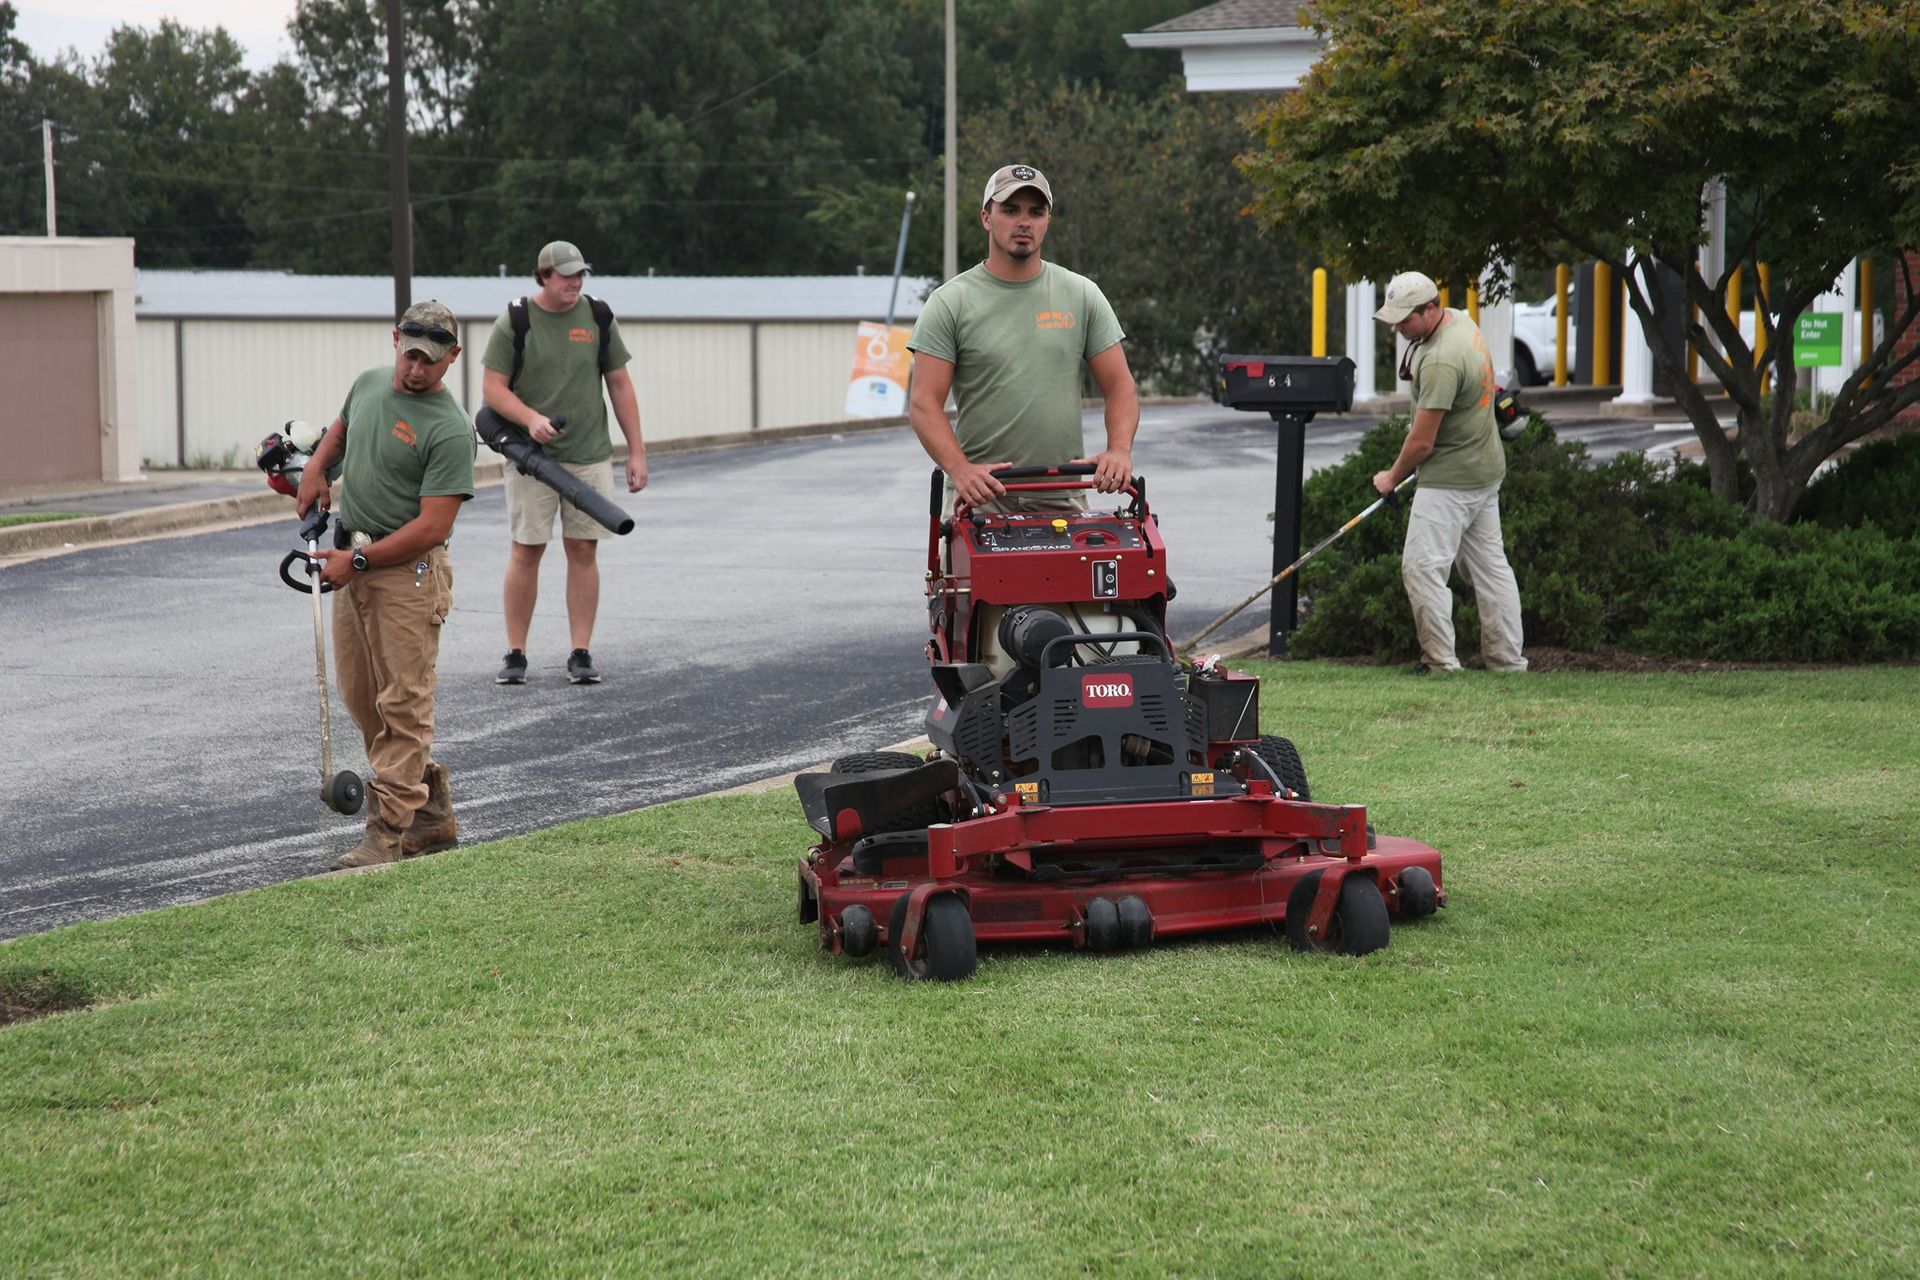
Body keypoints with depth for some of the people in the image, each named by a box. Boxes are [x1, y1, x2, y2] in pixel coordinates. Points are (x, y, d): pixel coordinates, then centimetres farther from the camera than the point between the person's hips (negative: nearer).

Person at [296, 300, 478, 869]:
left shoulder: (450, 430, -16)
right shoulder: (369, 382, 8)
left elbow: (433, 525, -20)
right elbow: (342, 426, 31)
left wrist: (358, 560, -19)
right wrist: (315, 467, 12)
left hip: (407, 569, -8)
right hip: (352, 567, 9)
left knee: (403, 704, -7)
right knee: (361, 698, 12)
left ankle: (389, 832, -6)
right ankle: (433, 814, 22)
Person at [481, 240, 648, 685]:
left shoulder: (598, 318, 5)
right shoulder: (514, 321, -3)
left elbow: (620, 385, 9)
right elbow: (492, 387, -3)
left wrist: (636, 451, 5)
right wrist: (531, 418, -21)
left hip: (589, 456, 2)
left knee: (583, 551, 2)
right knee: (526, 552, 0)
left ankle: (581, 653, 6)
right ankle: (516, 653, 7)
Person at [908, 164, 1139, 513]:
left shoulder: (1082, 295, 8)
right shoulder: (950, 303, 0)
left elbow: (1121, 386, 6)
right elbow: (924, 403, -6)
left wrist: (1119, 449, -14)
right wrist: (960, 469, -24)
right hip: (982, 494, -2)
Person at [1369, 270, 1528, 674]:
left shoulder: (1440, 362, -27)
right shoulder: (1463, 321, 4)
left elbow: (1422, 442, -20)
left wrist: (1392, 477, -4)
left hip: (1451, 478, -11)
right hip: (1487, 468, 11)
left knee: (1422, 565, -8)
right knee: (1490, 565, 13)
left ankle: (1442, 663, -6)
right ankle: (1508, 660, 17)